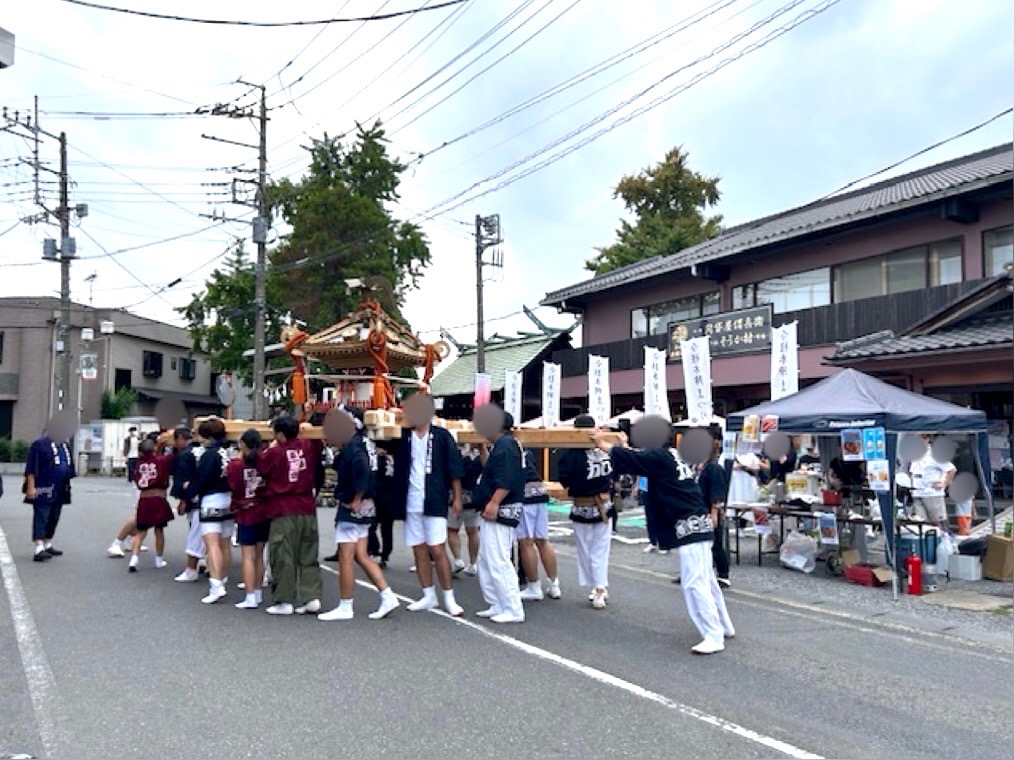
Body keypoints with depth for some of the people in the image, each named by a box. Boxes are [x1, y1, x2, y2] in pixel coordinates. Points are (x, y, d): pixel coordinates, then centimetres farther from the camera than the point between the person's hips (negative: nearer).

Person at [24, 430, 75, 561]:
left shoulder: (65, 446, 14)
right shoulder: (40, 444, -9)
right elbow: (31, 468, -13)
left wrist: (66, 488, 20)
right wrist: (31, 487, -17)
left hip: (59, 492, 8)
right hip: (43, 491, -8)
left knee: (53, 519, 14)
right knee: (41, 518, -8)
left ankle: (48, 545, 25)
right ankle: (39, 549, -11)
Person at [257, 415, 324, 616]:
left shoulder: (275, 452, -11)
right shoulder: (308, 447, 2)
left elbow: (260, 468, 3)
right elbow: (319, 443, 24)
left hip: (283, 511, -5)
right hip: (307, 509, 5)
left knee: (283, 557, 3)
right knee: (308, 556, 9)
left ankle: (284, 601, 7)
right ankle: (311, 597, 6)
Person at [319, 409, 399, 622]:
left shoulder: (352, 444, -15)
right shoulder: (366, 442, 12)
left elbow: (362, 471, -29)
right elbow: (368, 470, 17)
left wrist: (356, 500, -20)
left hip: (352, 507, -9)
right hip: (366, 507, 9)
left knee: (345, 557, 1)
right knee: (361, 556, 13)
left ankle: (345, 607, 11)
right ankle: (388, 597, 12)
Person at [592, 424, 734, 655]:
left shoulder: (659, 457, -15)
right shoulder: (670, 454, 12)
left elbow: (629, 459, -13)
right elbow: (639, 457, 24)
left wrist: (602, 443, -2)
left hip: (690, 528, -10)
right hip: (696, 526, 10)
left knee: (694, 584, -8)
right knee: (706, 580, 19)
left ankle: (714, 637, -4)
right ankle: (724, 627, 30)